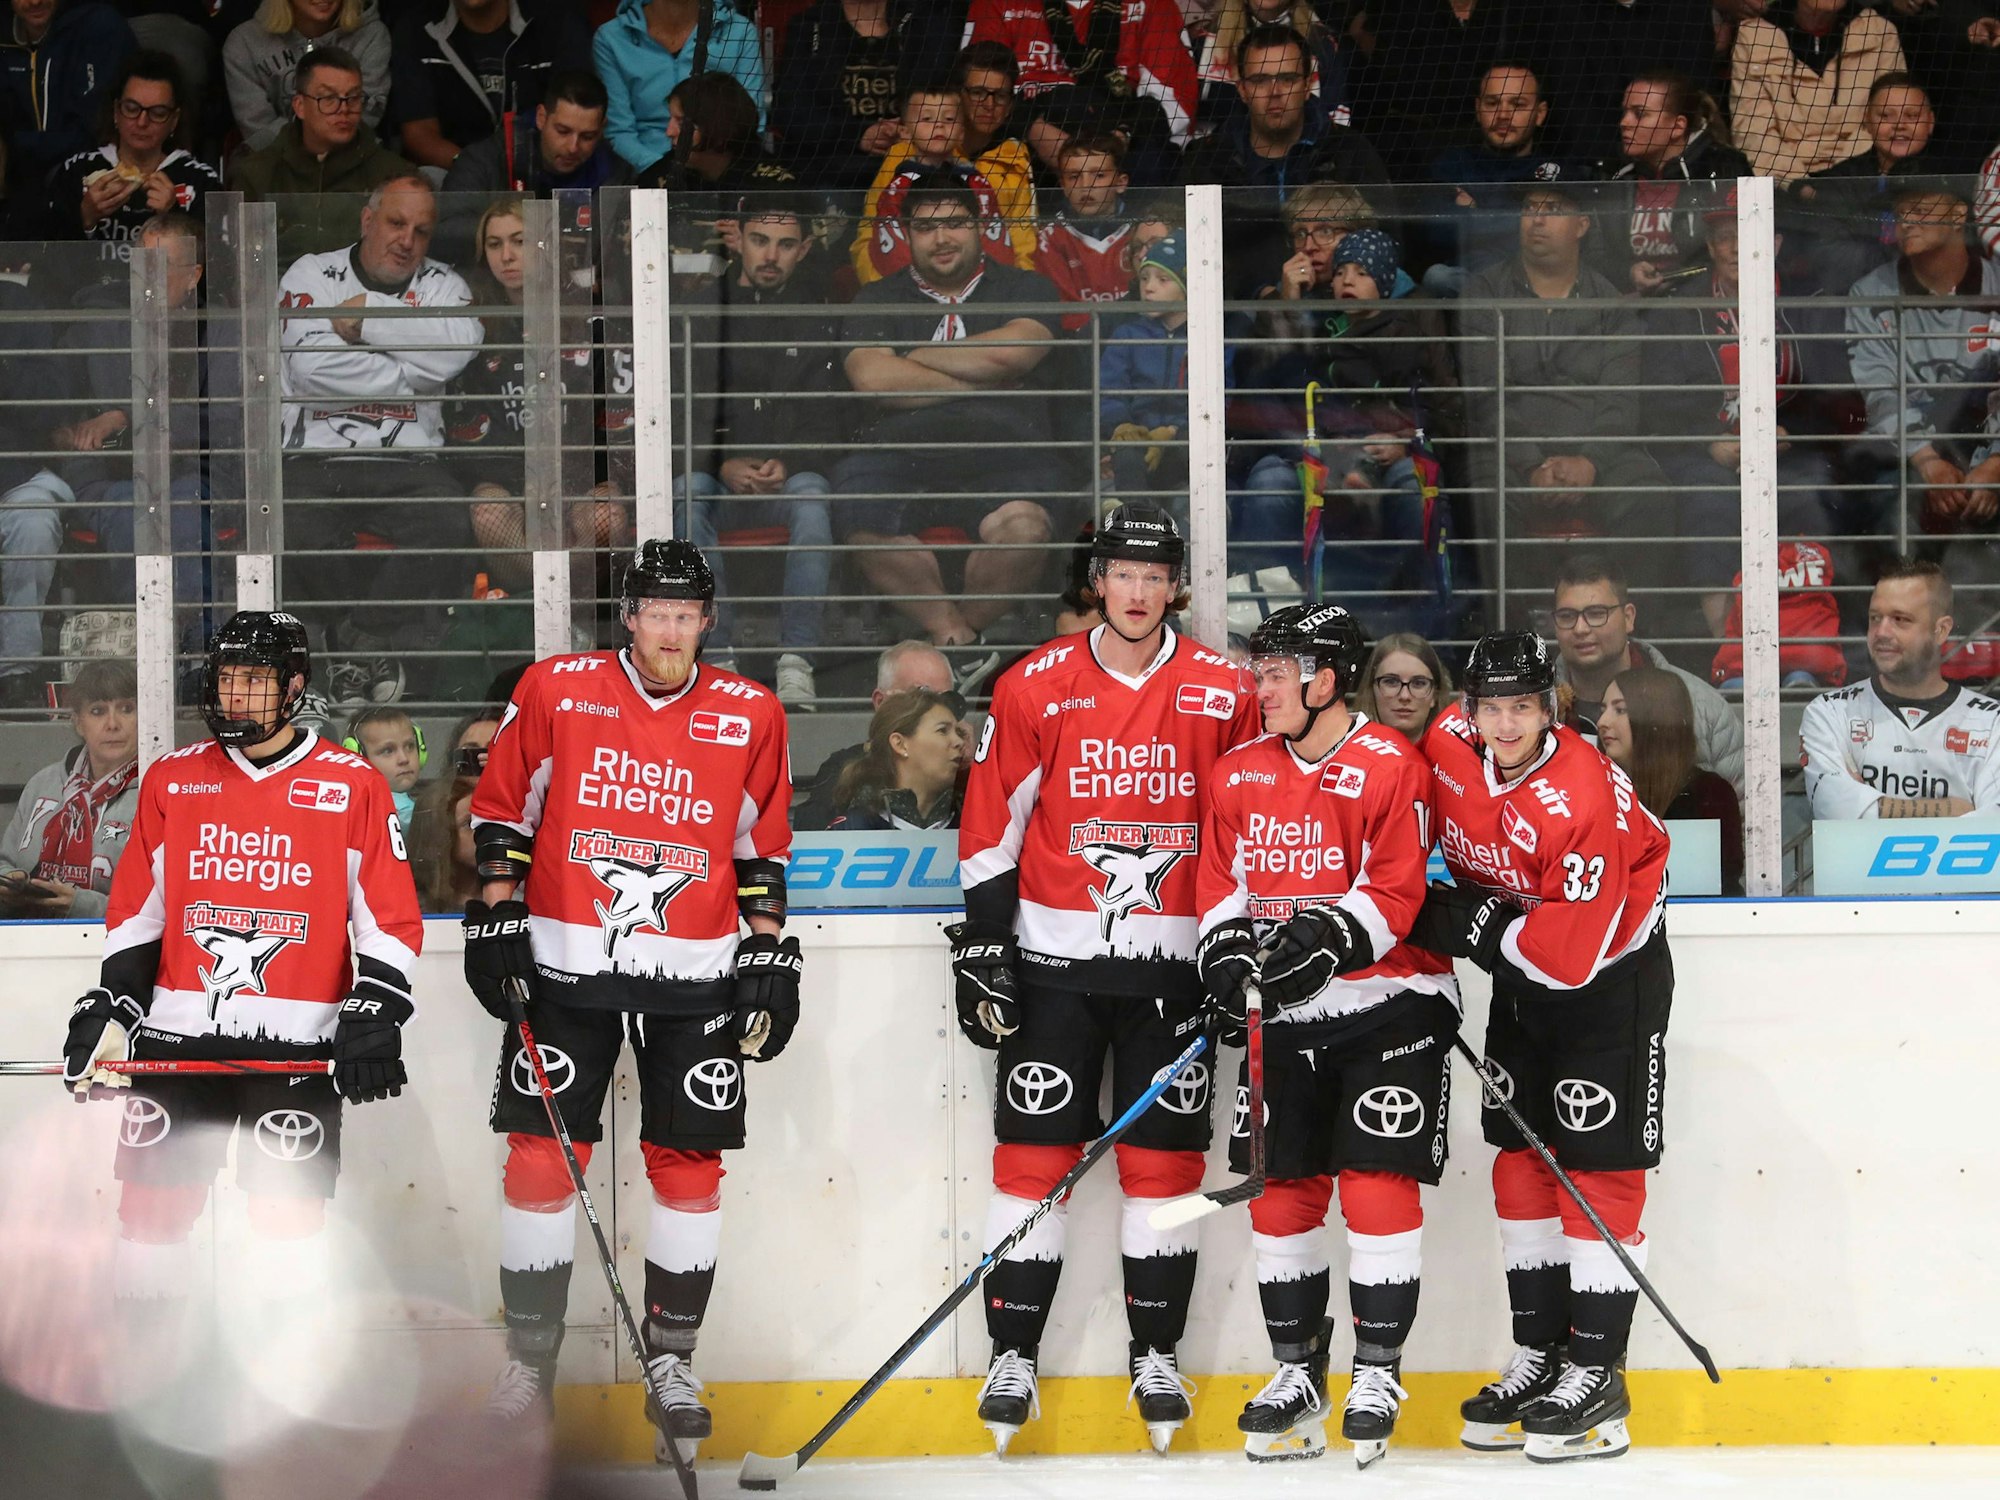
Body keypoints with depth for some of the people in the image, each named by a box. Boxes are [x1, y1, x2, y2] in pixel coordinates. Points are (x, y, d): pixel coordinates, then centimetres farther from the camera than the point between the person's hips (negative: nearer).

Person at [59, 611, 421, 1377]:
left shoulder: (353, 787, 0)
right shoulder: (171, 781, 9)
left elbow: (392, 920, 1)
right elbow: (134, 913, 15)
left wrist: (374, 1018, -8)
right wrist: (110, 1013, 7)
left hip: (296, 1042, -3)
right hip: (177, 1033, 3)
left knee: (291, 1207, -3)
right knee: (152, 1200, 2)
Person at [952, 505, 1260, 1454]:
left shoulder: (1222, 693, 0)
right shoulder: (1035, 688, -2)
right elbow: (991, 823, 2)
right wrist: (980, 946, -2)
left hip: (1173, 959, 1)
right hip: (1054, 957, 0)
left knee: (1164, 1158, 3)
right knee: (1033, 1154, -1)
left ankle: (1156, 1356, 14)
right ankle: (1012, 1358, 6)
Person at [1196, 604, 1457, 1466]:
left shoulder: (1390, 768, -11)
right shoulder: (1237, 775, 8)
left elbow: (1396, 892, -15)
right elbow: (1222, 885, 13)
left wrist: (1330, 940, -27)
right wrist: (1228, 950, -5)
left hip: (1388, 1003, -5)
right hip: (1282, 1015, 6)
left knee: (1378, 1185, -9)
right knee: (1279, 1191, 5)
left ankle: (1378, 1371, 2)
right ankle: (1297, 1370, 17)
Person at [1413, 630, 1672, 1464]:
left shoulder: (1586, 799, -32)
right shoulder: (1448, 744, -11)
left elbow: (1575, 952, -32)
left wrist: (1472, 926, -24)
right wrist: (1462, 915, 3)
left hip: (1611, 974, -7)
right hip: (1519, 967, 7)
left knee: (1599, 1166, -7)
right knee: (1522, 1158, 9)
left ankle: (1597, 1375, -3)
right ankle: (1539, 1354, 18)